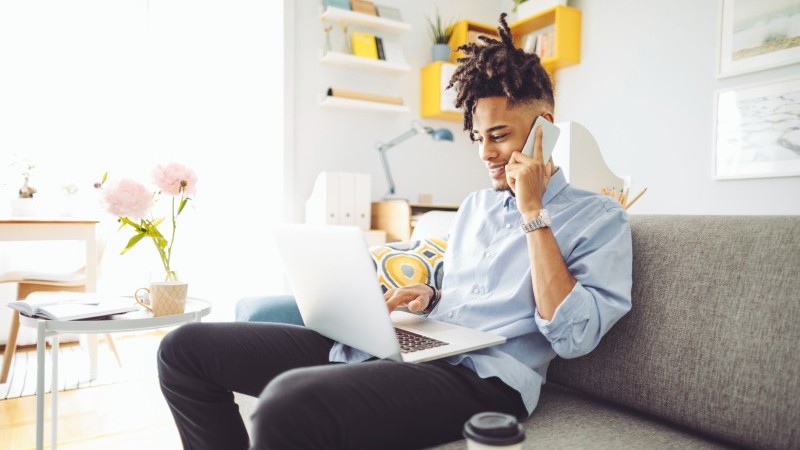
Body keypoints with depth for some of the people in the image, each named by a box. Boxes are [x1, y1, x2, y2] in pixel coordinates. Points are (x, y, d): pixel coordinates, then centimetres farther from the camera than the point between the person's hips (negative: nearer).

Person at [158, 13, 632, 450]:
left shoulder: (600, 218, 2)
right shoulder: (476, 204, 22)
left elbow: (571, 337, -11)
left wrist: (533, 212, -10)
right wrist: (428, 297, 6)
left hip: (479, 379, -7)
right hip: (396, 345, 7)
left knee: (290, 405, -38)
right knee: (187, 347, 0)